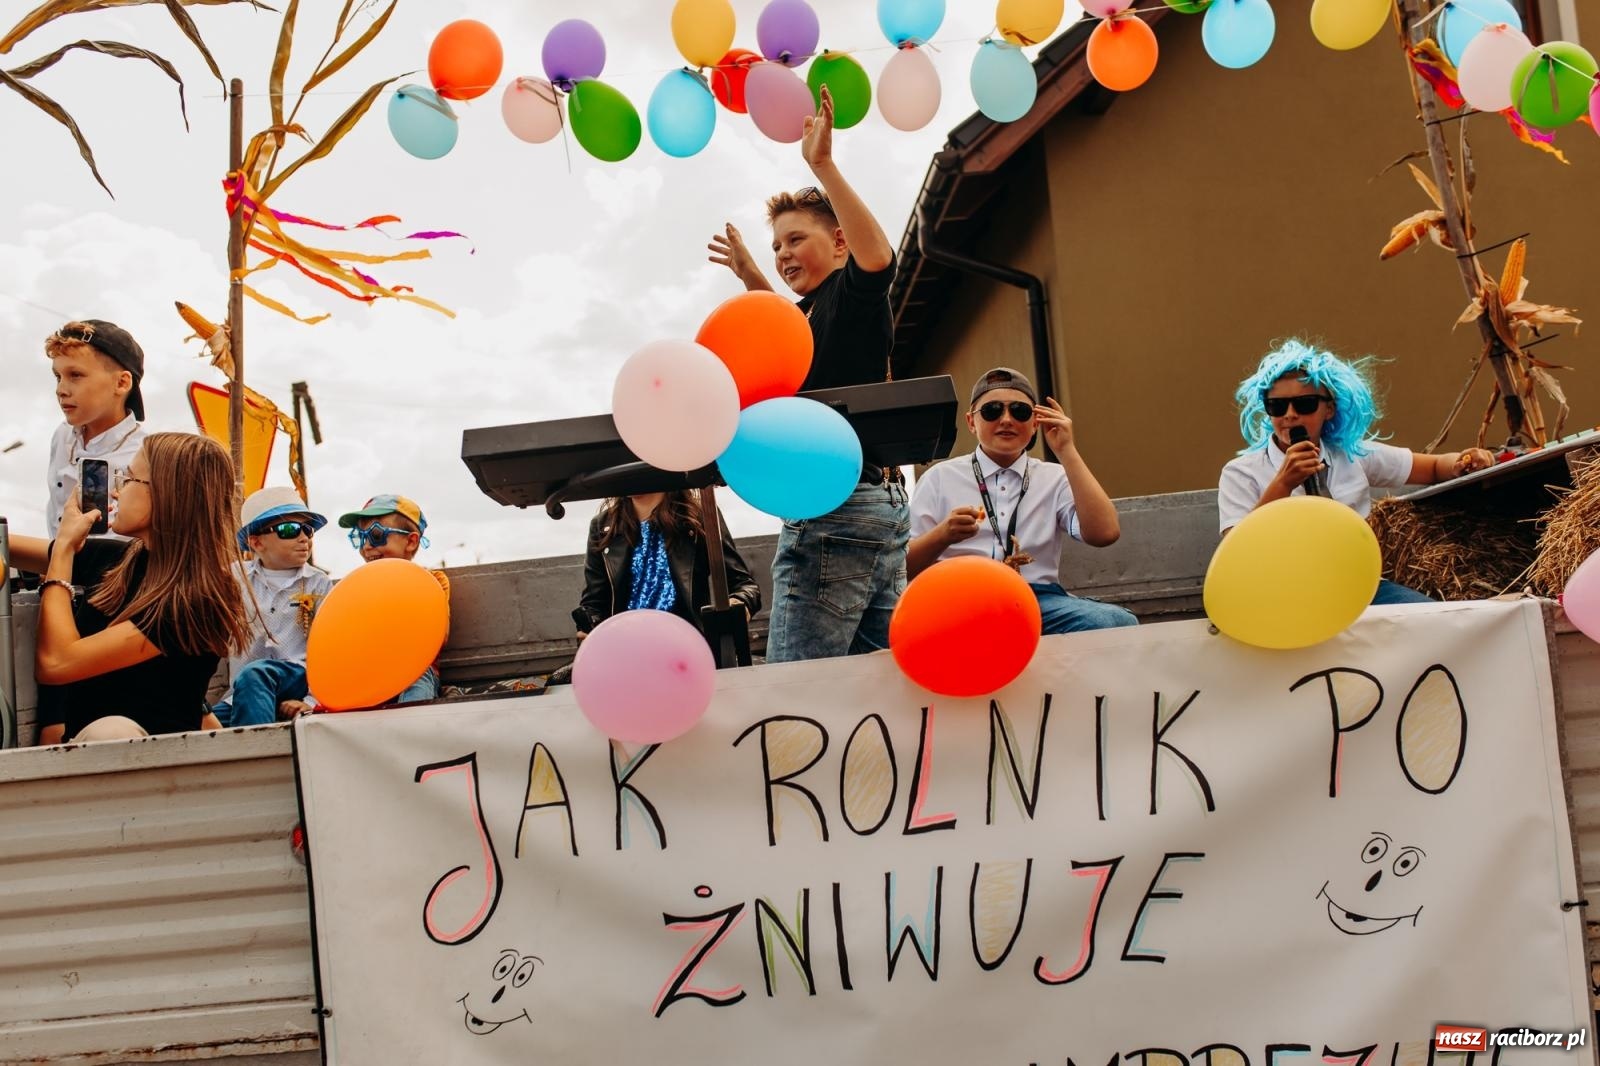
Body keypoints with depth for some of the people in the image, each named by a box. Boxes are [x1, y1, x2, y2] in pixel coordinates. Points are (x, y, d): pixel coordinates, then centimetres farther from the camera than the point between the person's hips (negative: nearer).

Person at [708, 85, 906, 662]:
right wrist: (754, 280, 44)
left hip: (836, 507, -11)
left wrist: (824, 166, -32)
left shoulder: (850, 293, -3)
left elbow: (878, 259, -28)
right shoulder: (817, 310, 24)